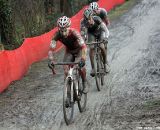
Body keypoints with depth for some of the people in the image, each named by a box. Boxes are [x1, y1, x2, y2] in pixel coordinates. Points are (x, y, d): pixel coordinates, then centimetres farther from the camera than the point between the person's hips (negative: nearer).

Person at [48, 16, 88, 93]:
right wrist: (50, 60, -47)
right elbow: (51, 48, -32)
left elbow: (83, 46, -46)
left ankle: (84, 83, -1)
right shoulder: (57, 34, -29)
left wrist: (83, 59, -59)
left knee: (80, 65, -25)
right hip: (69, 51, 3)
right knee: (65, 69, -16)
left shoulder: (74, 33, -38)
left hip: (79, 50, -3)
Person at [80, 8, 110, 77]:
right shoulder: (83, 22, -33)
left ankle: (105, 63, 7)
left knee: (102, 47, -18)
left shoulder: (97, 19, -39)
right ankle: (93, 68, -8)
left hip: (100, 32, -1)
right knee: (91, 48, -16)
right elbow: (82, 33, -33)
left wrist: (106, 37, -57)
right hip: (91, 33, 1)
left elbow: (105, 30, -40)